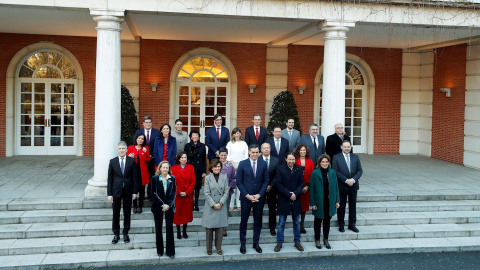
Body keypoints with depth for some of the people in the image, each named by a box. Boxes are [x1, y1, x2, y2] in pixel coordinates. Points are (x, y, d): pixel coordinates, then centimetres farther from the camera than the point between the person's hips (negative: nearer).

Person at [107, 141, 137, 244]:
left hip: (128, 191, 0)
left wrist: (135, 191, -3)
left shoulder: (131, 161, -2)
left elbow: (134, 177, 0)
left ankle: (126, 233, 22)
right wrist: (109, 194, -5)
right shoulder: (112, 161, -1)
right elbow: (110, 178, 0)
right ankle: (116, 234, 19)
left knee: (127, 213, 9)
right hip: (116, 191, 0)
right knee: (115, 213, 7)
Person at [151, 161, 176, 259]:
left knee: (170, 229, 0)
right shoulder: (155, 178, -2)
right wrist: (162, 205, -11)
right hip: (158, 207, 0)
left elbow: (174, 193, 1)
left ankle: (170, 251, 9)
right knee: (158, 229, 8)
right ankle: (159, 251, 20)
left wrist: (169, 205, -11)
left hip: (169, 207, 0)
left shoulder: (172, 178, 1)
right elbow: (154, 193, -5)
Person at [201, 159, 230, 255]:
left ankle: (218, 248, 17)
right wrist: (213, 204, -12)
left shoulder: (224, 177, 4)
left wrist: (220, 203, -10)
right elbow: (206, 193, -5)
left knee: (220, 227, 3)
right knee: (209, 228, 2)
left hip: (221, 206, 2)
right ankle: (209, 248, 15)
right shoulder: (208, 178, -1)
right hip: (210, 207, -1)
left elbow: (226, 192, 1)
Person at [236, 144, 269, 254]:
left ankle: (256, 243, 22)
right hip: (246, 198, -2)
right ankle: (242, 244, 17)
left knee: (258, 221, 9)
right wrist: (247, 195, -11)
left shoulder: (263, 164, 0)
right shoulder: (242, 164, -5)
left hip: (259, 197, 2)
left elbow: (266, 180, 3)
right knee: (244, 221, 6)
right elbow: (239, 182, -4)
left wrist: (259, 194, -8)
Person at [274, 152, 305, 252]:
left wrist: (295, 193, -13)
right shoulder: (280, 169, -8)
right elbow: (278, 184, -10)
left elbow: (301, 183, 2)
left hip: (296, 199, 3)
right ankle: (279, 243, 16)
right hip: (283, 200, -2)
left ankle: (297, 241, 25)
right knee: (281, 222, 6)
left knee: (297, 222, 12)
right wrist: (289, 194, -15)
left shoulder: (299, 169, 0)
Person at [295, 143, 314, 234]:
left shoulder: (310, 162, 7)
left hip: (306, 188, 3)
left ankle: (302, 226, 17)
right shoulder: (295, 161, -3)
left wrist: (307, 186, -6)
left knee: (305, 206, 7)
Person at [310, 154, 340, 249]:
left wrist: (337, 201, 4)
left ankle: (326, 240, 27)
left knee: (327, 221, 13)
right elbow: (312, 189, -7)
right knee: (318, 221, 10)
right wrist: (312, 203, -10)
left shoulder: (332, 173, 2)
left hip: (330, 201, 3)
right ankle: (317, 240, 23)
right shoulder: (315, 173, -8)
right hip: (319, 201, -3)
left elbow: (336, 187, 7)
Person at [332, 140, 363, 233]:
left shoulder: (355, 157, 8)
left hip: (353, 185, 3)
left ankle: (352, 224, 19)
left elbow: (360, 170, 4)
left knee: (353, 205, 8)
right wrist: (346, 180, -17)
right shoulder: (336, 157, -3)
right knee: (341, 206, 5)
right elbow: (335, 171, -10)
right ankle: (341, 224, 16)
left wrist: (353, 179, -13)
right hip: (341, 186, -3)